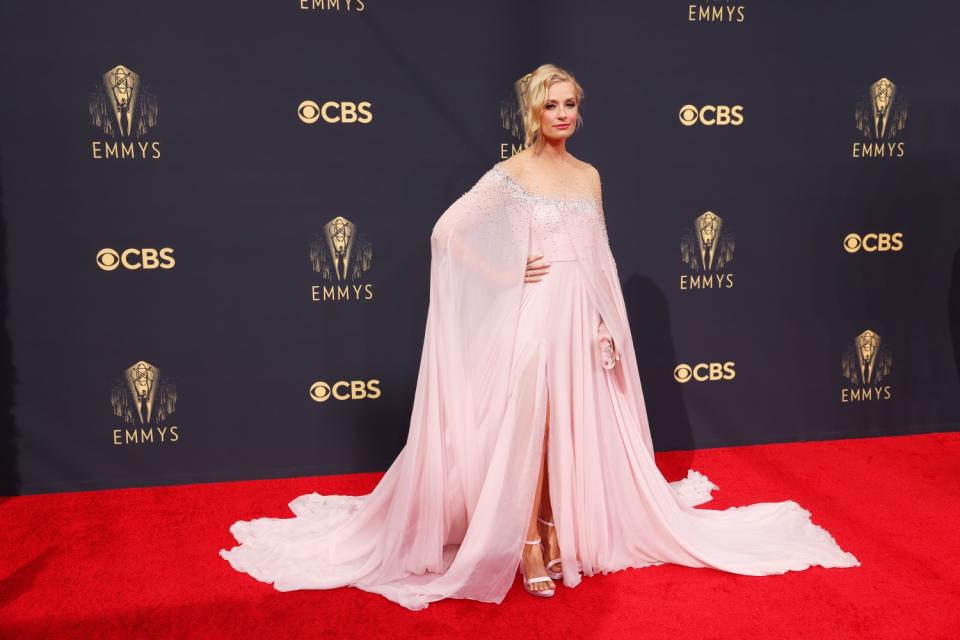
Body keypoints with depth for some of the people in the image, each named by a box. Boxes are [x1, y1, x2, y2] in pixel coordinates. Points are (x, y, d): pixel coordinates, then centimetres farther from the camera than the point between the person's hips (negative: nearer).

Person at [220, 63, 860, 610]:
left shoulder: (589, 176, 11)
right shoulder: (509, 175, -4)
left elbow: (600, 258, 13)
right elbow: (447, 232, -8)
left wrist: (610, 324, 7)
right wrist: (507, 275, -8)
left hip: (583, 316, 5)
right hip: (530, 316, -5)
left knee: (578, 428, 9)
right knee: (526, 427, -3)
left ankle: (561, 532, 25)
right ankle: (528, 545, 11)